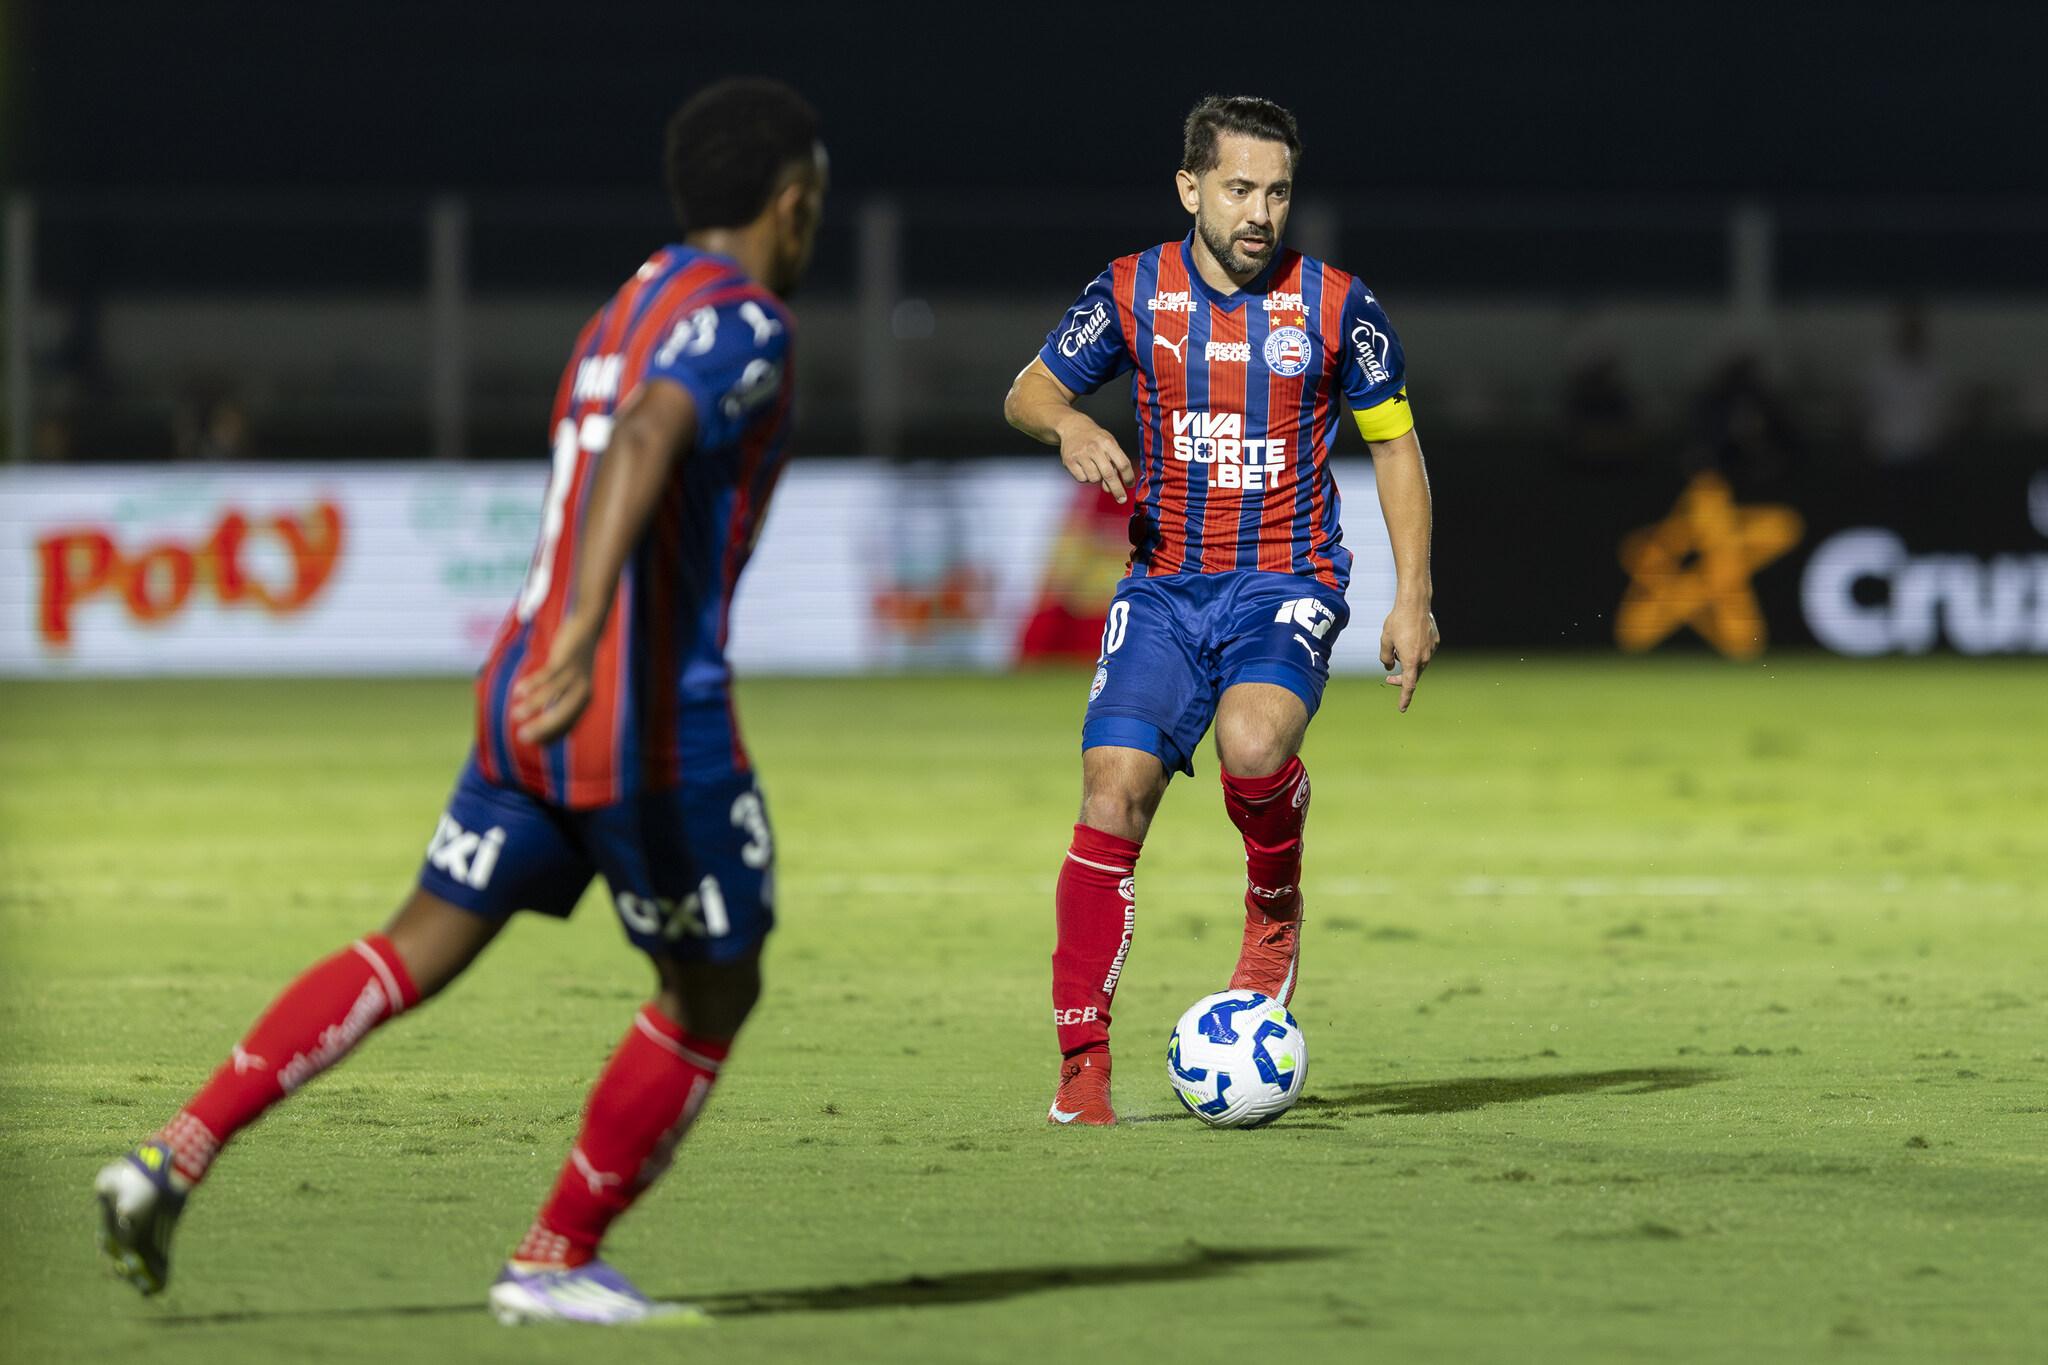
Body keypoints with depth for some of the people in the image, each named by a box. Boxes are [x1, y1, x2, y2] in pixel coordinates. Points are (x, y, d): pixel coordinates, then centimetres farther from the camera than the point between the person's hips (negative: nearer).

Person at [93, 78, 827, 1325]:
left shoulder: (620, 321, 19)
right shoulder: (742, 321, -11)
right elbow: (643, 445, -29)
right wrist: (583, 639, -40)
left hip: (530, 709, 8)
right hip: (653, 720, -8)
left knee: (416, 954, 8)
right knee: (714, 986, 11)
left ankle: (179, 1154, -7)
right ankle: (557, 1262, 14)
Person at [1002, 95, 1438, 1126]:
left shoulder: (1334, 305, -2)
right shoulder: (1133, 293, 1)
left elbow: (1395, 444, 8)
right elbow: (1028, 391, 13)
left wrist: (1413, 600, 2)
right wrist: (1070, 427, -11)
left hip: (1287, 585, -2)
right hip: (1165, 585, 2)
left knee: (1254, 744, -32)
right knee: (1113, 796, -12)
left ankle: (1275, 906, 1)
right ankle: (1083, 1060, -3)